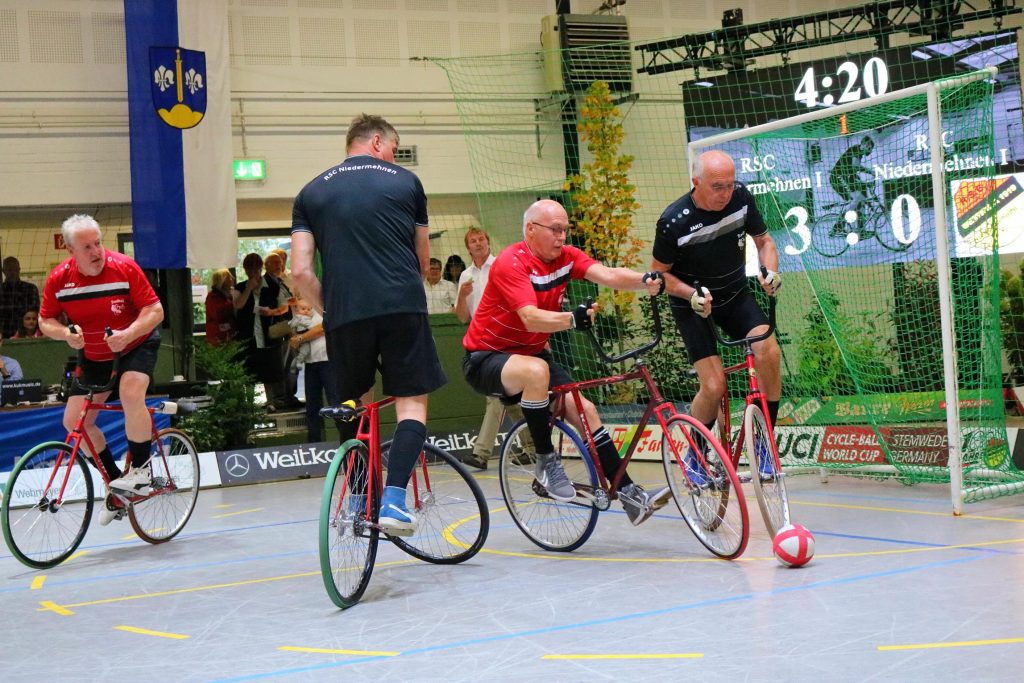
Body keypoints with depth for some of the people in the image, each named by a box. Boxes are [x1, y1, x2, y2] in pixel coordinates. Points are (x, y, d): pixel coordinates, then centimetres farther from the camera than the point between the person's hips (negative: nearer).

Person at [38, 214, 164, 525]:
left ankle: (141, 468, -13)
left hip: (136, 343, -4)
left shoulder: (124, 268, -23)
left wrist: (127, 334, -37)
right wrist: (65, 333, -26)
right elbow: (45, 320, -4)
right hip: (94, 354, 4)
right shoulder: (59, 279, -15)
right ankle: (116, 481, 17)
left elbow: (155, 310, -21)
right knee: (74, 421, 0)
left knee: (131, 392, -32)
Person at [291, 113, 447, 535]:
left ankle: (358, 502, 24)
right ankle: (393, 500, -12)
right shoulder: (405, 182, 12)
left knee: (354, 406, 19)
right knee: (412, 402, 4)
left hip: (344, 314, 2)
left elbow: (300, 271, 5)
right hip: (403, 307, -2)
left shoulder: (312, 192, 14)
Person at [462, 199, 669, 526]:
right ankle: (545, 461, -19)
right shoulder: (511, 263, -22)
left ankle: (628, 493, 0)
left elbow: (608, 275, -19)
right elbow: (531, 318, -35)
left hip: (532, 352, 7)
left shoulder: (566, 257, -3)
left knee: (586, 410, -6)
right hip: (485, 358, -7)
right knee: (536, 370, -37)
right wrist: (572, 319, -53)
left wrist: (644, 280, -39)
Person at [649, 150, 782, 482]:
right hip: (693, 305, -3)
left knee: (768, 352, -23)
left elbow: (763, 240, 2)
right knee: (714, 386, -16)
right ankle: (695, 455, 12)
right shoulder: (674, 222, -25)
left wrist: (771, 271, -17)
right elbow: (659, 273, -10)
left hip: (736, 295, 3)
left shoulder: (741, 197, -14)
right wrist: (692, 294, -26)